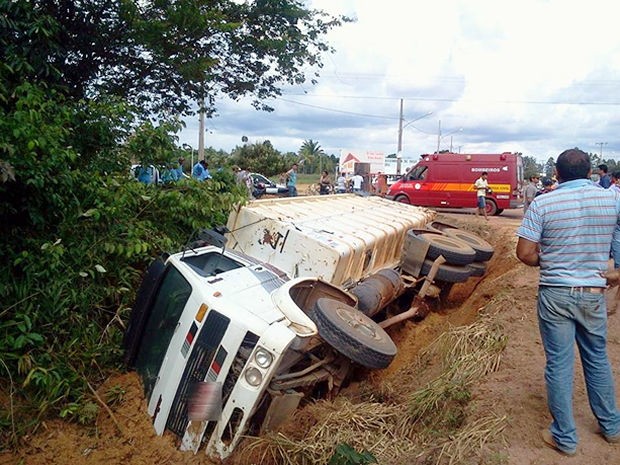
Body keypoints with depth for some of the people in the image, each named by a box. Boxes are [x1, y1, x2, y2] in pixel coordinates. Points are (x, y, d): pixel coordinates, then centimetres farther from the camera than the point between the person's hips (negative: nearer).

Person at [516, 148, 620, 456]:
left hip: (555, 294, -3)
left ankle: (564, 438, 19)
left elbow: (524, 253, -13)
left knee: (559, 364, 7)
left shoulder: (542, 204, -11)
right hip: (594, 293, 4)